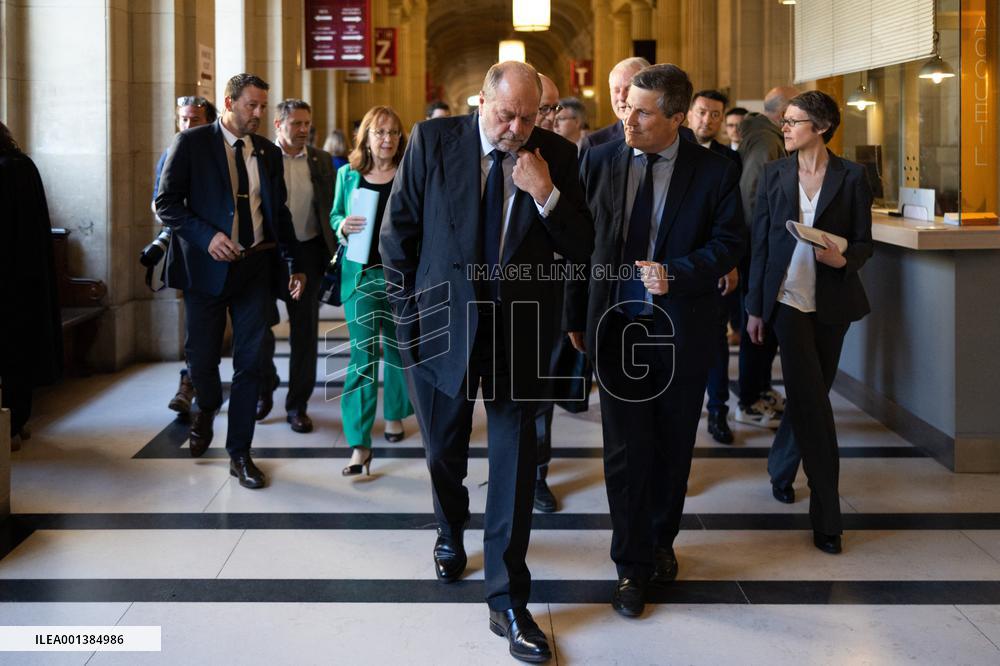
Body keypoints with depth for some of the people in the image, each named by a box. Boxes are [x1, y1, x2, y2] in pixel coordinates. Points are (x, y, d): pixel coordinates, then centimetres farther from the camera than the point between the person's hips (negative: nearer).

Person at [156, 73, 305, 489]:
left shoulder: (269, 153, 9)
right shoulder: (191, 143, -3)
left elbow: (279, 213, 14)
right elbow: (166, 203, -6)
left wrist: (294, 265, 8)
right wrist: (207, 237, -19)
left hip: (254, 268, 3)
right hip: (207, 266, -3)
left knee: (250, 363, 1)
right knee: (202, 356, 6)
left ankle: (239, 453, 10)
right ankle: (207, 409, 40)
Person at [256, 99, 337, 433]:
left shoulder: (321, 161, 6)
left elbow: (330, 208, 7)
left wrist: (332, 252, -1)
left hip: (307, 252, 2)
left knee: (305, 330, 6)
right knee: (259, 325, 4)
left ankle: (297, 405, 17)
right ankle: (264, 389, 30)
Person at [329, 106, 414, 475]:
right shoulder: (348, 174, 5)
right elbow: (335, 215, 14)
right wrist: (343, 225, -9)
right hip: (361, 274, 0)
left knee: (397, 348, 14)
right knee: (362, 355, -7)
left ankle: (395, 414, 37)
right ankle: (359, 444, -8)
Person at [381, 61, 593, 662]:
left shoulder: (557, 155, -5)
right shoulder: (432, 141, -7)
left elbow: (582, 249, -4)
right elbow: (398, 235, -1)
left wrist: (546, 194, -21)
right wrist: (409, 315, -2)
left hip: (520, 333, 0)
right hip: (443, 324, 1)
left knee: (516, 463, 1)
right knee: (444, 452, 18)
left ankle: (509, 601, 11)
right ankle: (451, 535, 49)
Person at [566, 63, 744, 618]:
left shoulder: (714, 172, -5)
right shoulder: (599, 162, 0)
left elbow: (728, 243, -3)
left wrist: (676, 273, -21)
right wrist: (576, 317, 6)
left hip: (682, 327, 0)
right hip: (616, 324, 0)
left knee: (673, 445, 14)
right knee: (625, 448, 1)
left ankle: (661, 541, 36)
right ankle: (633, 566, 14)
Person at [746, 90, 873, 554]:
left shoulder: (851, 177, 0)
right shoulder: (773, 174, 3)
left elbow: (864, 242, 3)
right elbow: (760, 243, 5)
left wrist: (844, 259, -20)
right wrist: (755, 308, 4)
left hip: (831, 302, 1)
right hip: (788, 297, -1)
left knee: (808, 394, 13)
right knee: (812, 398, -10)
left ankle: (781, 465, 41)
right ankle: (826, 513, -6)